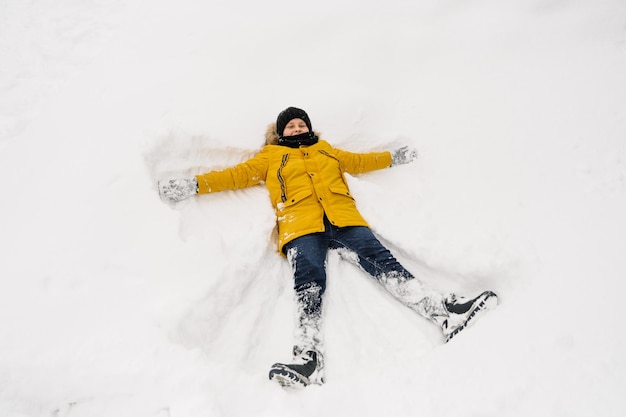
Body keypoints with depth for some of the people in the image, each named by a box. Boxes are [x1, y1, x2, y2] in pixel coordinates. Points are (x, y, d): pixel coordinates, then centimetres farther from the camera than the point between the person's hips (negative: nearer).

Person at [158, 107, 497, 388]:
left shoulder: (326, 150, 34)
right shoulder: (271, 157, 26)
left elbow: (358, 162, 38)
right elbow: (239, 174, 20)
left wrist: (392, 157, 34)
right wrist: (196, 184, 11)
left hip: (342, 217, 2)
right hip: (301, 223, -2)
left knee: (380, 259, -18)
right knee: (309, 284, -25)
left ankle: (442, 311, -27)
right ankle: (308, 359, -41)